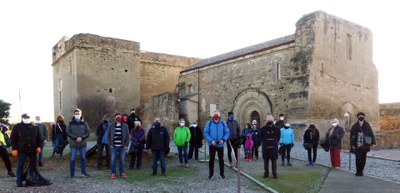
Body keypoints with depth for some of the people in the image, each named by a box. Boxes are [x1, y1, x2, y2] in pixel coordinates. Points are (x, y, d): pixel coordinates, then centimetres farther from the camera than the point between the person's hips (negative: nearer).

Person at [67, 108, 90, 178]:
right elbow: (68, 132, -3)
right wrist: (75, 138, -15)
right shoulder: (71, 123, 2)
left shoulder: (84, 123, 4)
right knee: (72, 159, -1)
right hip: (73, 144, -1)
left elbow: (88, 132, 2)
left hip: (83, 144, 1)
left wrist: (81, 138, -13)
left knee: (83, 158, 8)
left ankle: (83, 172, 18)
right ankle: (72, 173, 10)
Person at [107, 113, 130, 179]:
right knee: (113, 160, 2)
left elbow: (127, 136, 5)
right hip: (114, 146, -1)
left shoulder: (125, 126, 4)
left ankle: (122, 173, 18)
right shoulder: (111, 125, 1)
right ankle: (113, 173, 13)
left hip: (122, 146, 1)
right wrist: (110, 144, -4)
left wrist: (126, 145, -2)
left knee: (122, 160, 8)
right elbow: (108, 135, 3)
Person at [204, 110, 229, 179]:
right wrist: (211, 140, -17)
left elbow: (227, 133, 3)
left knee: (221, 159, 8)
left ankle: (221, 173, 22)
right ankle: (211, 173, 18)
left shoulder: (223, 123, 1)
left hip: (220, 145, 1)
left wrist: (223, 139, -14)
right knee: (211, 159, 6)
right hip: (212, 144, -1)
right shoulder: (209, 123, -3)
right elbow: (206, 133, -6)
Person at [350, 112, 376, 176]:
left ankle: (361, 171, 22)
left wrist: (373, 142, -10)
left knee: (363, 159, 7)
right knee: (358, 159, -4)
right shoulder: (354, 126, 0)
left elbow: (371, 134, 2)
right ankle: (357, 171, 10)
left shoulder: (367, 125, 1)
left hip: (365, 146, 1)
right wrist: (352, 144, -4)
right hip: (357, 146, -1)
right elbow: (351, 136, 3)